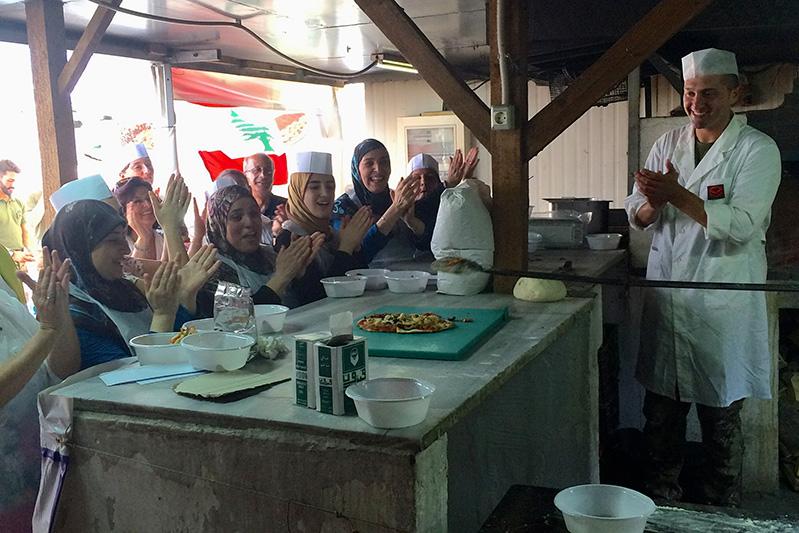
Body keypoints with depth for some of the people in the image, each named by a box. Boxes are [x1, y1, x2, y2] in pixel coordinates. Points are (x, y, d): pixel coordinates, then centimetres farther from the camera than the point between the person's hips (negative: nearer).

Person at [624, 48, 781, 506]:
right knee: (661, 411, 12)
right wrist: (653, 203, -13)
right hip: (666, 296, 4)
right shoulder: (669, 144, 10)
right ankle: (660, 499, 29)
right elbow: (637, 215, 9)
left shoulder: (758, 150, -5)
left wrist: (677, 195, -22)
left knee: (722, 416, 7)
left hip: (722, 304, -4)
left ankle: (722, 512, 24)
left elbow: (740, 224, -16)